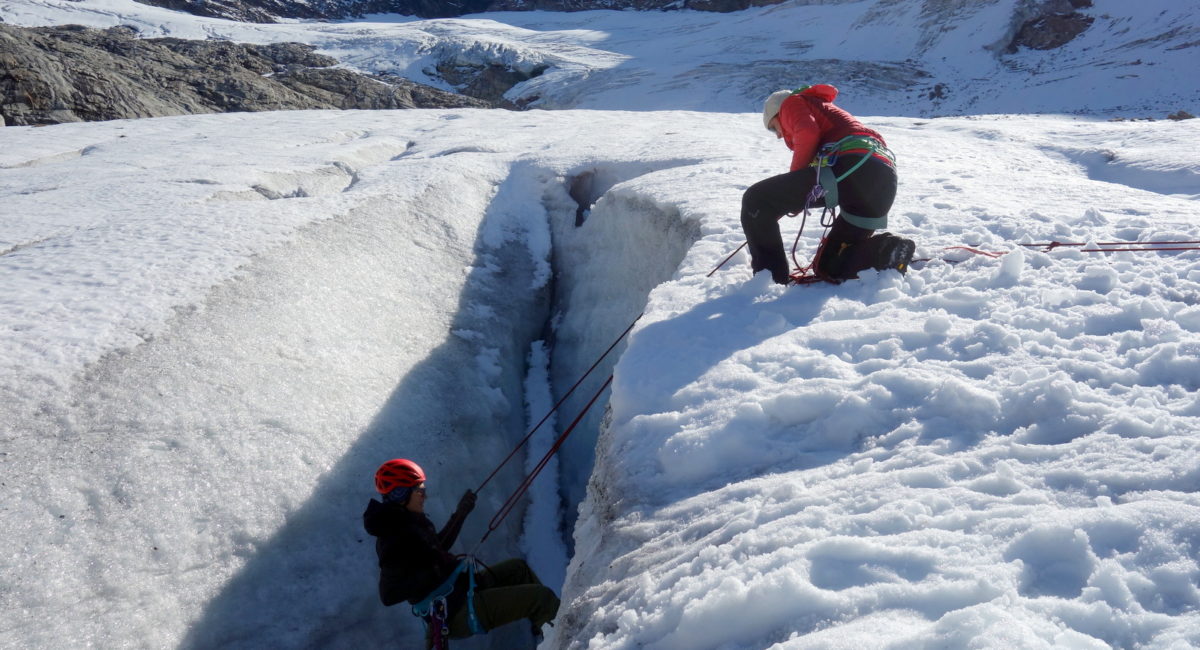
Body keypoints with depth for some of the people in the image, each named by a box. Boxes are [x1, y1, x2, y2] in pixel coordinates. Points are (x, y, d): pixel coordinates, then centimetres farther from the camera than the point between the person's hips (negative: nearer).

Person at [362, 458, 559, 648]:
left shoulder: (404, 523, 7)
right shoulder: (395, 536, -23)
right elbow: (388, 595, -28)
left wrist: (460, 515, 17)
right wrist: (436, 572, -25)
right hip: (458, 614, -11)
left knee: (518, 568, 22)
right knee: (543, 597, -12)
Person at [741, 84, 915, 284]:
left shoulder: (791, 102, 19)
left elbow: (807, 134, -5)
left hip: (852, 165, -9)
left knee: (756, 200, -3)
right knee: (830, 267, 17)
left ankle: (771, 279, -7)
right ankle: (888, 249, -5)